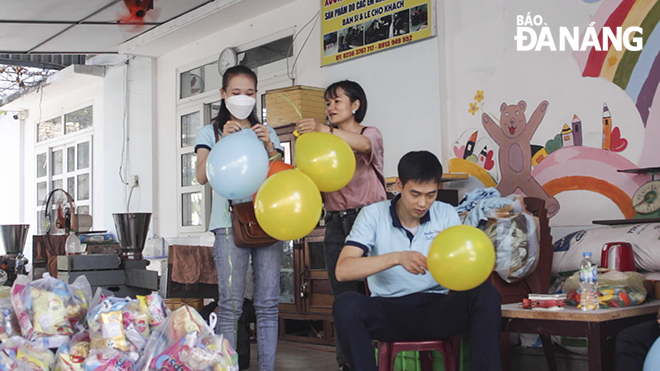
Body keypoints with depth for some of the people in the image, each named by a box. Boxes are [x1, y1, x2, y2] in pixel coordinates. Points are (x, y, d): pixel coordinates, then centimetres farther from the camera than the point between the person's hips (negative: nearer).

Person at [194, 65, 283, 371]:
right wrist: (225, 142, -13)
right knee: (231, 304, -8)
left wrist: (269, 147, -4)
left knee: (268, 303, 1)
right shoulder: (211, 132, 12)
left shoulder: (266, 132, 19)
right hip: (230, 221, -3)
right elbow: (202, 176, -3)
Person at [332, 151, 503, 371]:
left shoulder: (447, 214, 2)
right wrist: (397, 257, -30)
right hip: (388, 310, -1)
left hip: (436, 308, 2)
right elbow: (342, 270, -17)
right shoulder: (373, 215, -5)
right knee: (346, 303, -32)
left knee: (486, 294, -26)